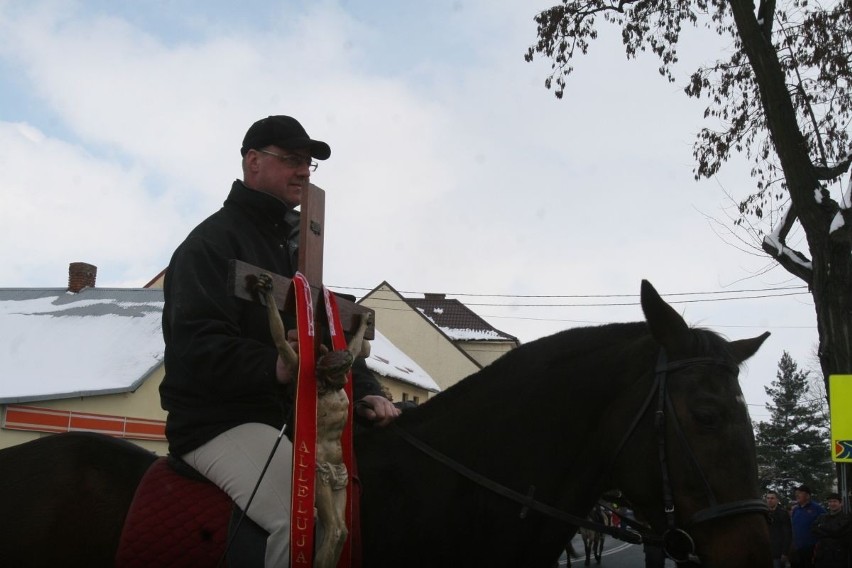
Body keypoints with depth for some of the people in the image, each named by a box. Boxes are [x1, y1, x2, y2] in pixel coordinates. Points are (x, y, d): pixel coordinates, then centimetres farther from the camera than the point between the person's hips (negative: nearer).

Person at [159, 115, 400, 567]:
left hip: (296, 416, 9)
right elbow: (197, 347, -19)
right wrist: (274, 367, -36)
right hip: (221, 420, -9)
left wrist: (364, 392, 1)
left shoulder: (298, 242, 21)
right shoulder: (213, 241, -6)